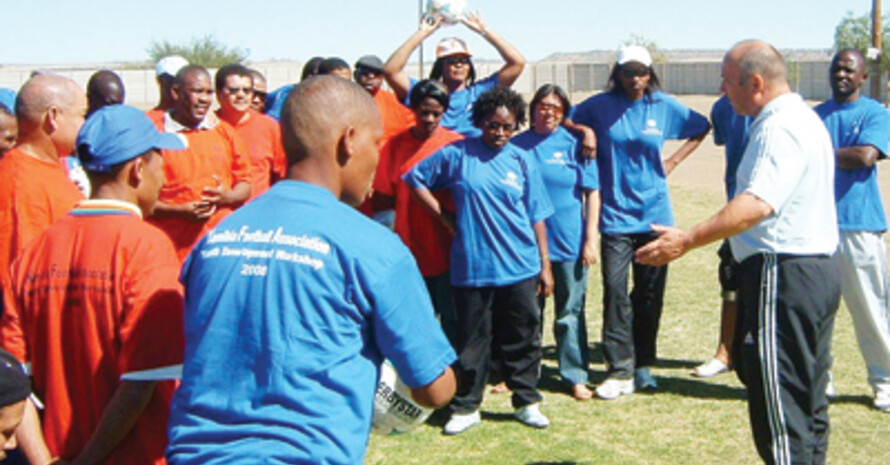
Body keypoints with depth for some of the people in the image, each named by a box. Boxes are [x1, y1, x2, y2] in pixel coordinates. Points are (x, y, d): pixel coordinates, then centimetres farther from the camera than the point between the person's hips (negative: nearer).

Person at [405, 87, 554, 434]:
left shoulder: (521, 161, 5)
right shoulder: (457, 154, -1)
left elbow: (537, 217, 7)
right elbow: (416, 180, 6)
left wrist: (545, 265, 6)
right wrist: (446, 219, 1)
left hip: (519, 268, 2)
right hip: (471, 267, -1)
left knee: (523, 339, 9)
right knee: (472, 340, 7)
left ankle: (526, 402, 24)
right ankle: (466, 408, 20)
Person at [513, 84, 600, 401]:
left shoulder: (574, 144, -1)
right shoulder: (518, 145, 3)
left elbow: (592, 193, 0)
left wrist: (590, 239, -5)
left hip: (568, 243, -1)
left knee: (570, 312, 6)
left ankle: (575, 376, 14)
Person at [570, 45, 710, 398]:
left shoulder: (665, 106, 4)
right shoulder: (600, 106, -1)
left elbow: (701, 129, 17)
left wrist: (674, 161, 8)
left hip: (654, 215, 2)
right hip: (615, 214, -2)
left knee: (650, 293, 7)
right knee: (615, 291, -8)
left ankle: (642, 366, 19)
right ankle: (620, 371, -4)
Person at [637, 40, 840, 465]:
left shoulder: (780, 129, -18)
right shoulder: (802, 119, 17)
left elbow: (757, 204, -31)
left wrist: (688, 239, -36)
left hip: (784, 276, -11)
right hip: (818, 270, 11)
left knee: (779, 403, -5)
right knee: (807, 399, 18)